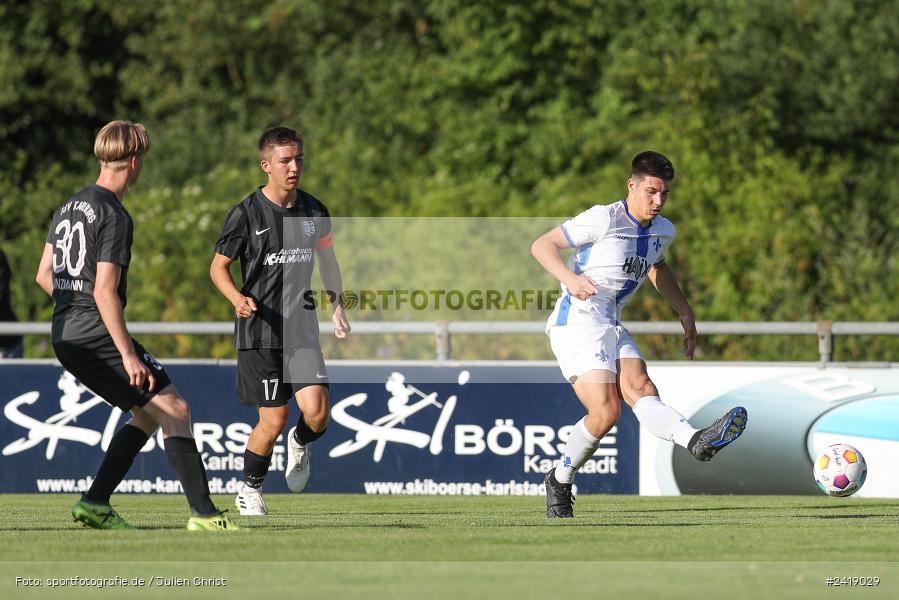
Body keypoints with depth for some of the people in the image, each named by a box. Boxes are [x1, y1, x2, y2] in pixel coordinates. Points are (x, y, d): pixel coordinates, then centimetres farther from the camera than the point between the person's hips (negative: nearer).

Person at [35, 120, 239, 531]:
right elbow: (104, 291, -19)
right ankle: (203, 512, -16)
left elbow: (44, 276, 19)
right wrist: (128, 354, -20)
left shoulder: (69, 207, 15)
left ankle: (95, 503, 10)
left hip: (65, 336, 9)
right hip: (96, 332, -9)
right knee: (174, 408, -8)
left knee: (149, 413, 16)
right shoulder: (114, 216, -13)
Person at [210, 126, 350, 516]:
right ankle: (250, 490, 19)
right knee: (273, 420, -5)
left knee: (316, 411, -13)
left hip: (301, 326, 3)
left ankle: (300, 445, 23)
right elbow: (218, 266, 0)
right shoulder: (246, 214, -8)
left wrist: (337, 305, 10)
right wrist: (238, 299, -19)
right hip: (259, 331, -3)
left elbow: (327, 258, 21)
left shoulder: (313, 210, 5)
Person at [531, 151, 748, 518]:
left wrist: (684, 312, 28)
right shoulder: (604, 219, -13)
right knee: (605, 411, -24)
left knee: (641, 391, -23)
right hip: (577, 323, -5)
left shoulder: (663, 231, 12)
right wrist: (570, 278, -29)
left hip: (611, 327, 5)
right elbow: (542, 245, -12)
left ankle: (697, 442, -44)